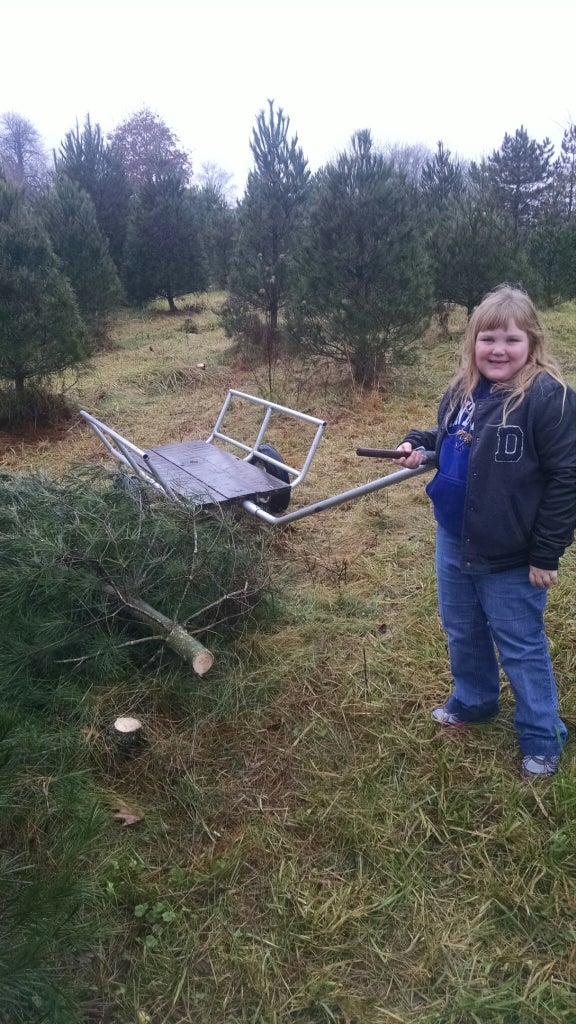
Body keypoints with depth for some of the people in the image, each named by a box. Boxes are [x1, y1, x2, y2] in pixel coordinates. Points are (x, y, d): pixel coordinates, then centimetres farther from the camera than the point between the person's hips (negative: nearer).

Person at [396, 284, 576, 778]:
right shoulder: (461, 392, 2)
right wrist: (419, 445, -2)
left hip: (512, 558, -6)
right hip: (453, 545, 7)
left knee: (521, 647, 9)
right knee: (462, 632, 23)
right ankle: (473, 700, 49)